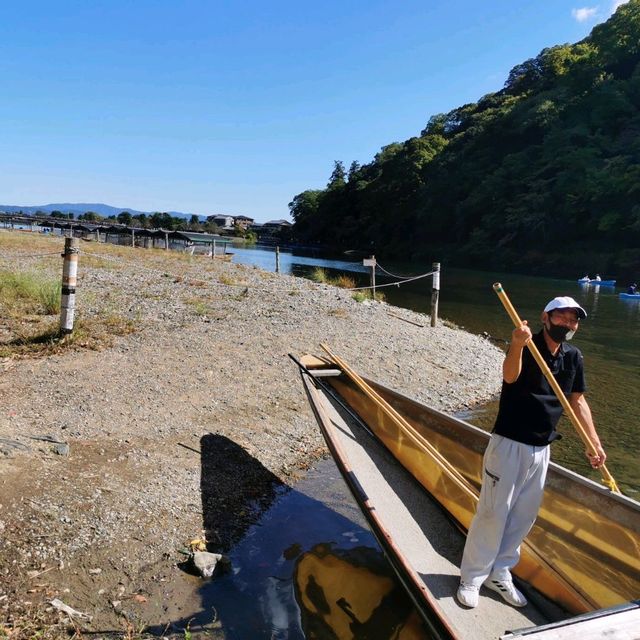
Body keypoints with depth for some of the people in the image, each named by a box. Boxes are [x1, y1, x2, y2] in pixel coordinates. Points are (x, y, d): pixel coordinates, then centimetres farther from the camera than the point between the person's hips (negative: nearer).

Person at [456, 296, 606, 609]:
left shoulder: (573, 357, 5)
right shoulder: (527, 345, -15)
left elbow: (578, 401, 14)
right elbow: (510, 376, -35)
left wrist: (595, 443, 13)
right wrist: (517, 345, -55)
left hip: (541, 449, 7)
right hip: (509, 444, -6)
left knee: (524, 515, 16)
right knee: (493, 512, 0)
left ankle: (499, 573, 34)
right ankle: (471, 578, 17)